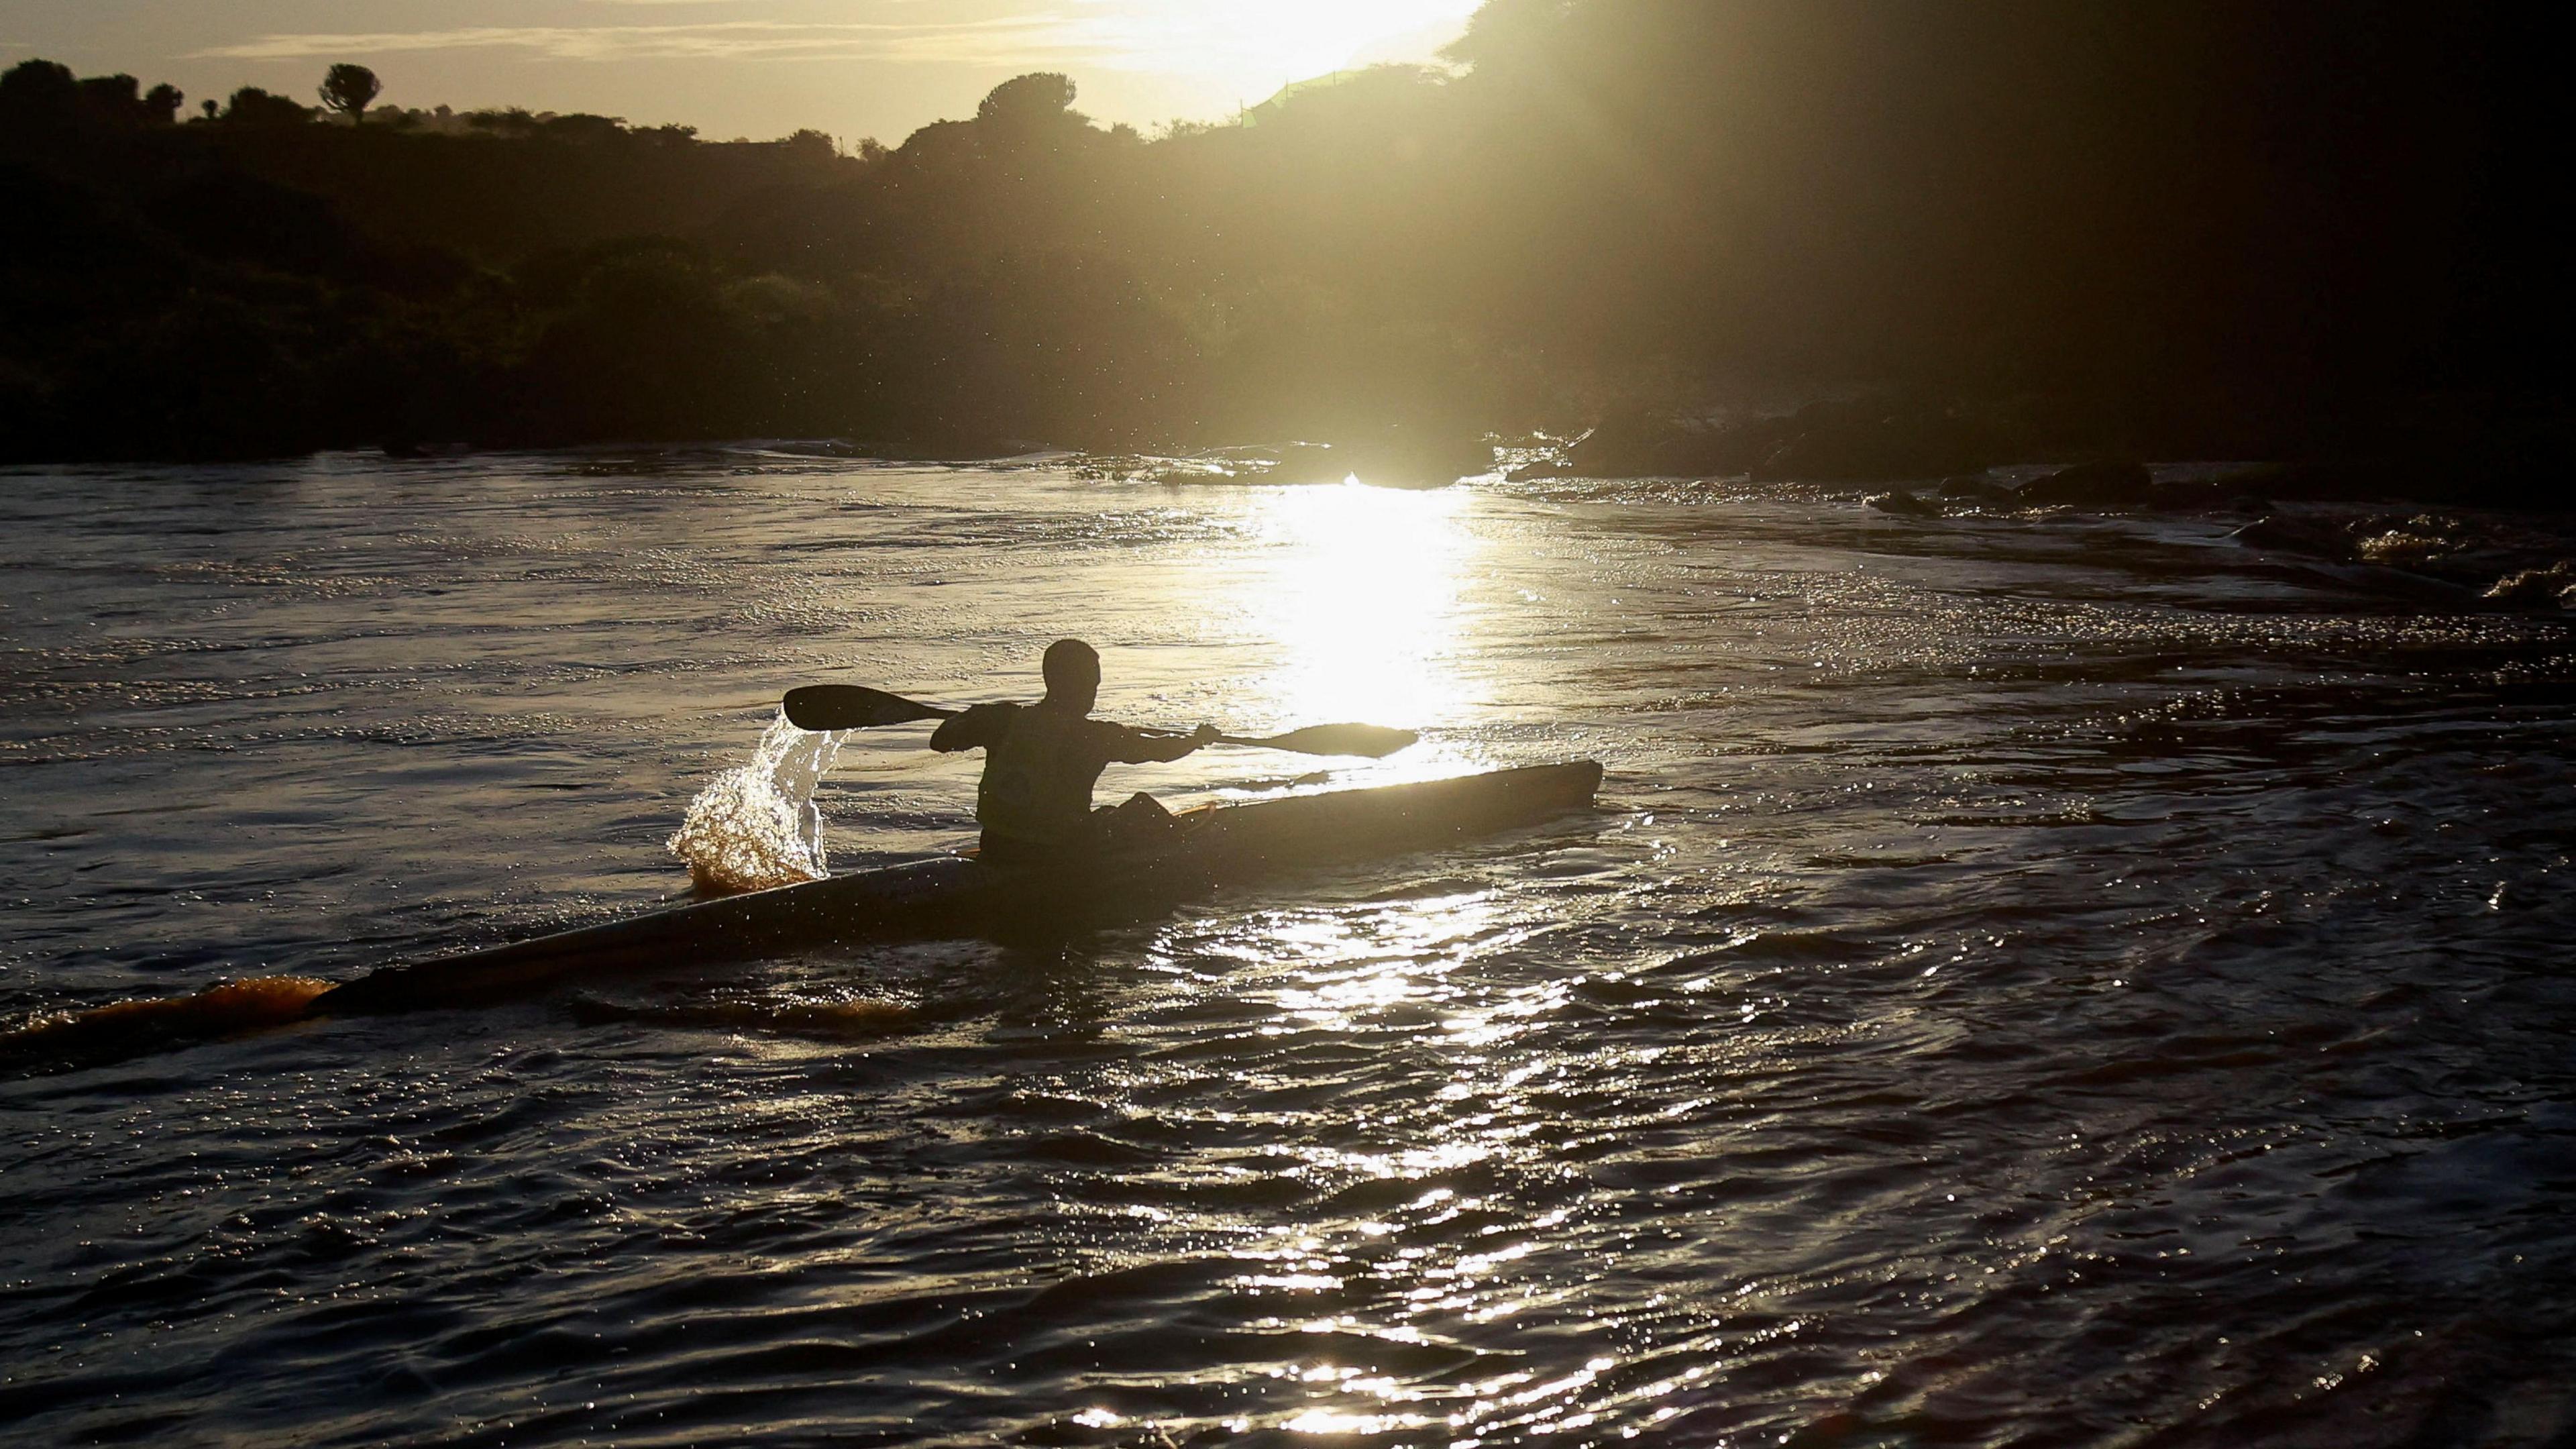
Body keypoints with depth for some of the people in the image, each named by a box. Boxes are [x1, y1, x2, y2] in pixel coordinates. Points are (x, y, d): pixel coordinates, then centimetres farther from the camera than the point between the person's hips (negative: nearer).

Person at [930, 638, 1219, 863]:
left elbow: (941, 741, 8)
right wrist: (1198, 738, 18)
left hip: (995, 854, 6)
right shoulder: (1091, 736, -15)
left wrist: (972, 718, 29)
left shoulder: (1005, 719, -4)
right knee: (1145, 812, 10)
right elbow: (1159, 749, -2)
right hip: (1056, 859, -6)